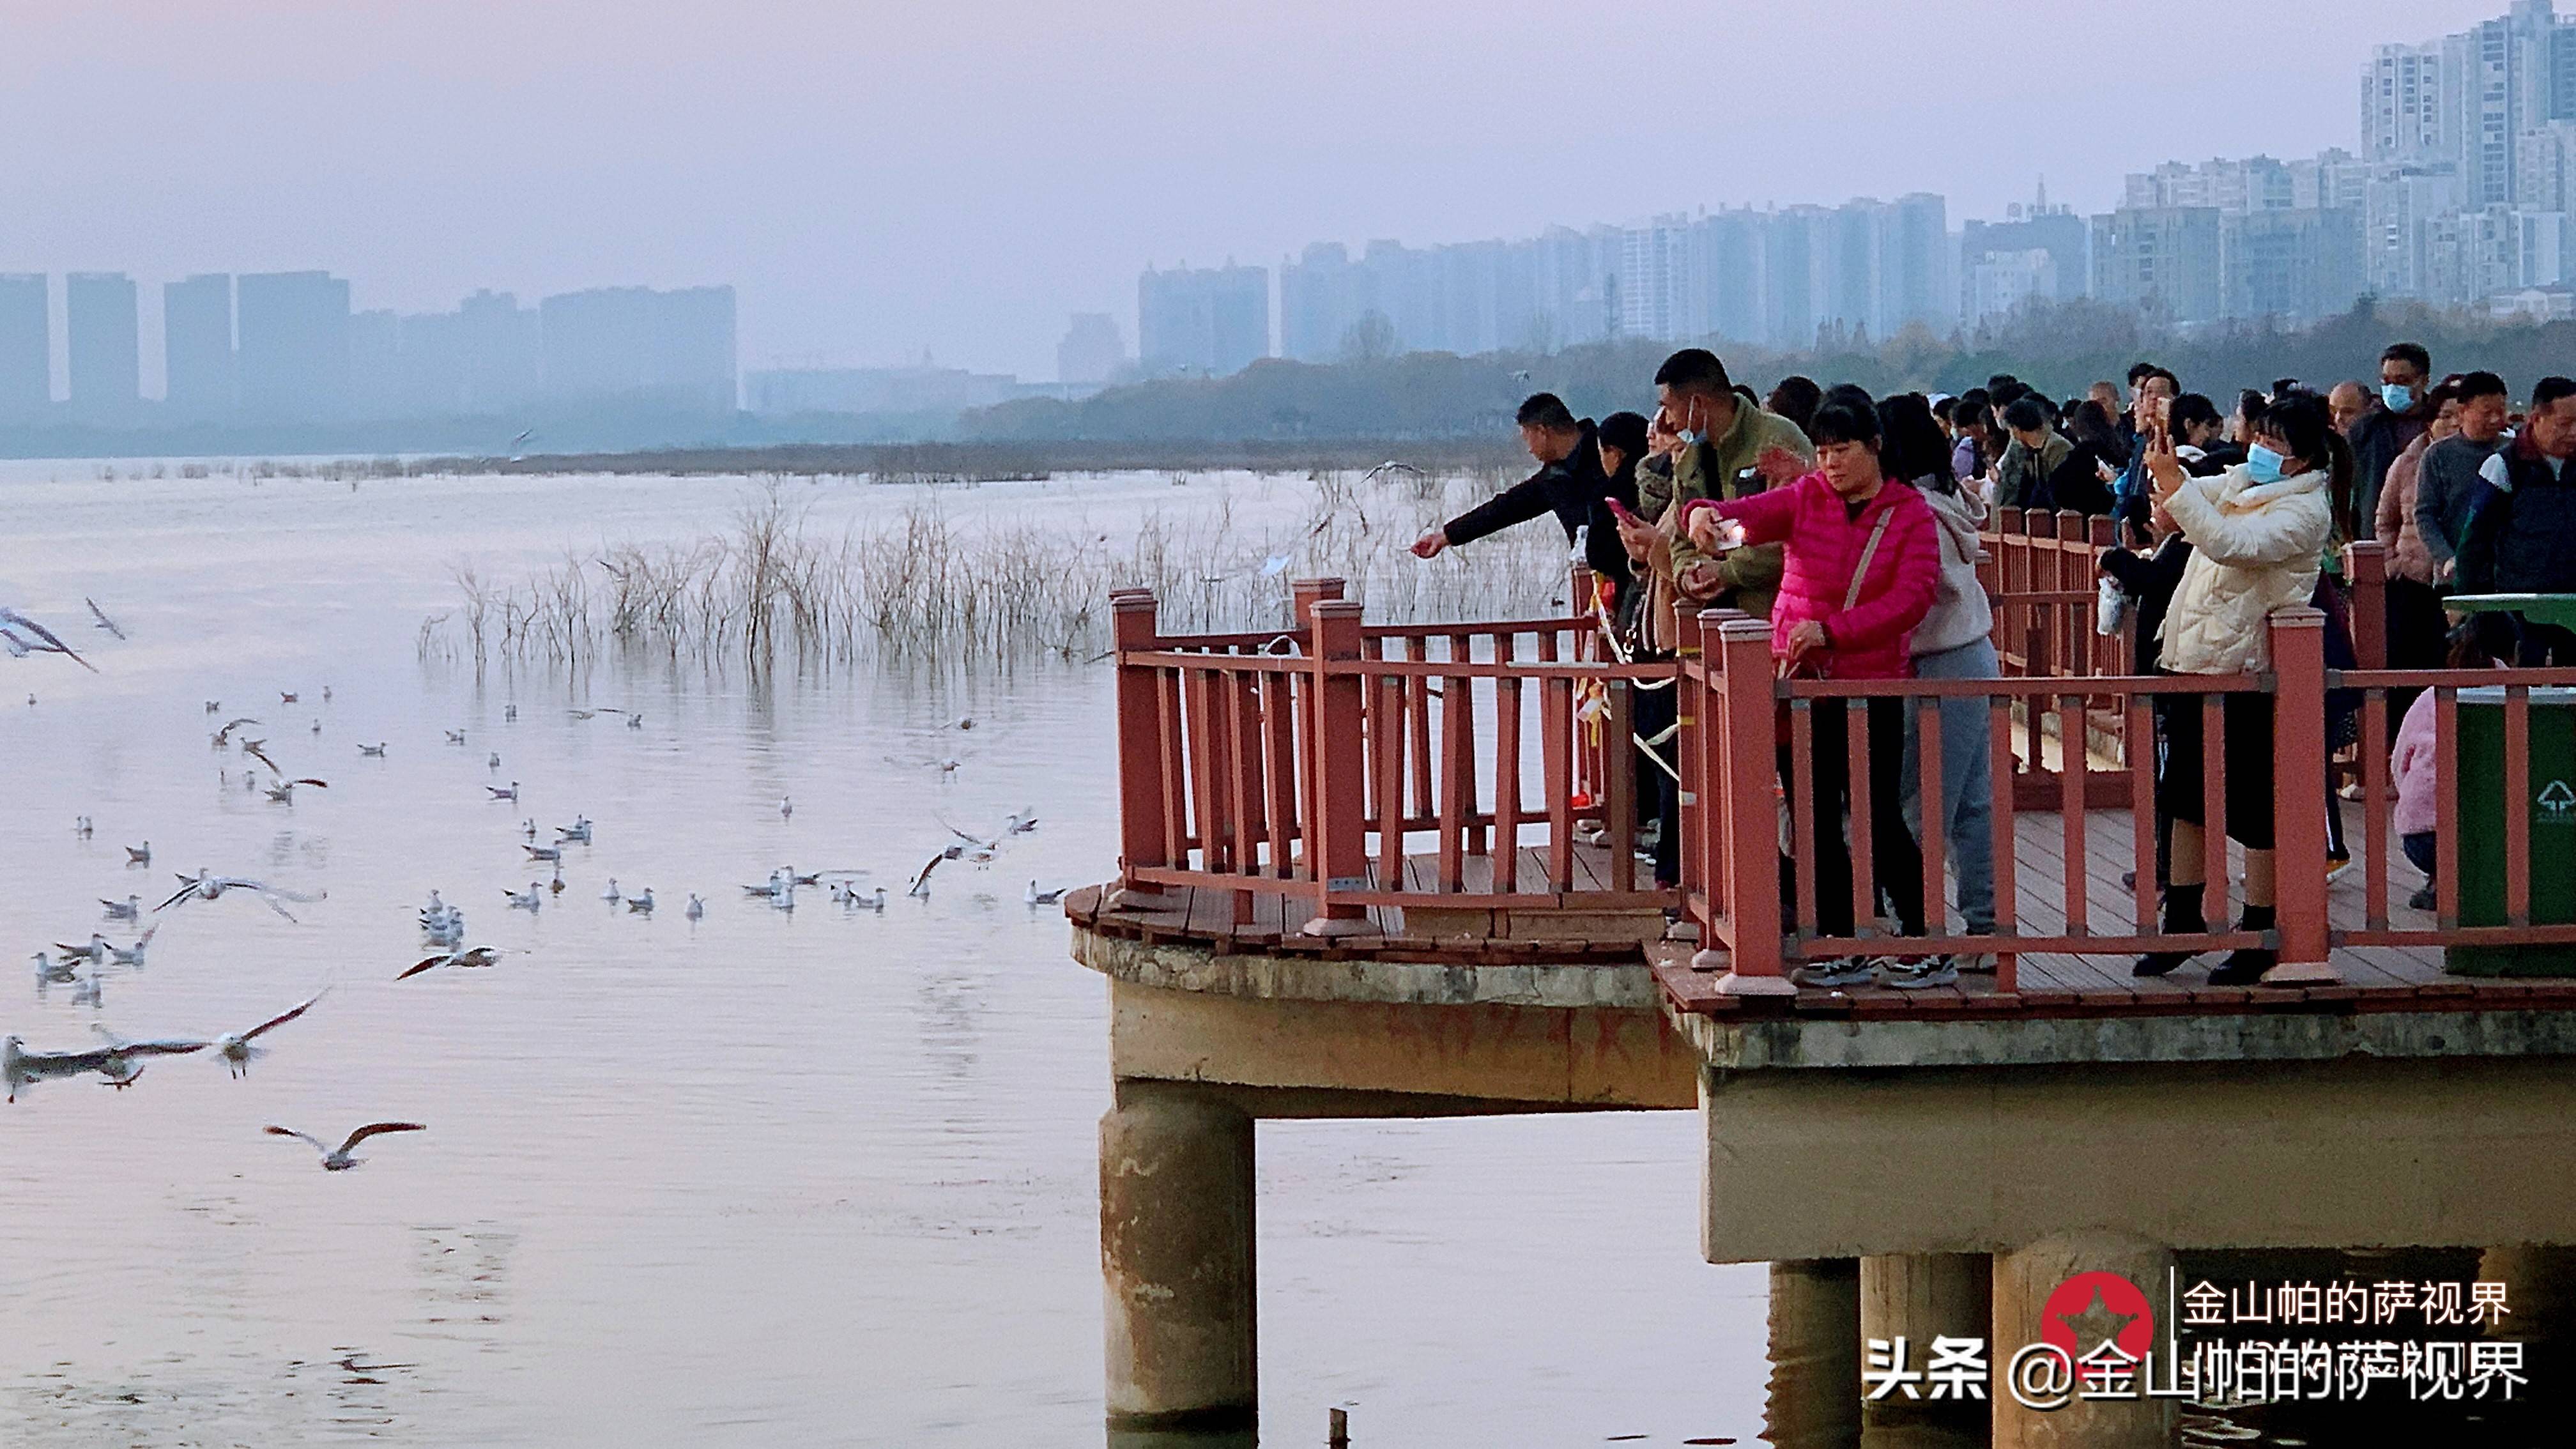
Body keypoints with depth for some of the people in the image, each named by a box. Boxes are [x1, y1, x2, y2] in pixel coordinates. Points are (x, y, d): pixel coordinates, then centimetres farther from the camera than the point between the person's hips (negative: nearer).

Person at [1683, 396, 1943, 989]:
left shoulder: (1910, 514, -3)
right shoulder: (1805, 500, 3)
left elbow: (1914, 596, -14)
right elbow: (1754, 514, -14)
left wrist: (1832, 631, -24)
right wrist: (1706, 514, -38)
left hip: (1872, 683, -3)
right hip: (1800, 678, 4)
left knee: (1878, 818, -6)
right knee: (1815, 820, 7)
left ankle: (1924, 945, 5)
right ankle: (1841, 945, 17)